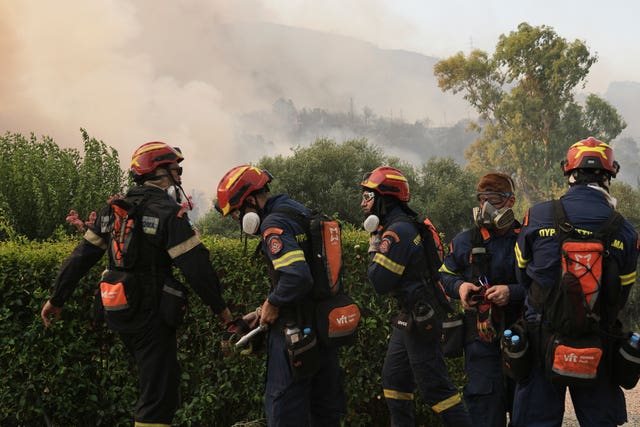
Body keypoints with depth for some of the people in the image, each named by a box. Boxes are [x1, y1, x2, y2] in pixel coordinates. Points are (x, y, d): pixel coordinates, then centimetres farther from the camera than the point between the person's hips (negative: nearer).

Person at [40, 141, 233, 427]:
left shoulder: (113, 210, 8)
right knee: (159, 393, -3)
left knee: (159, 377, 27)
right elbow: (196, 267, -16)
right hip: (151, 316, -8)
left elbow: (81, 256, 10)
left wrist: (57, 299, 17)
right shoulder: (170, 213, -14)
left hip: (119, 314, 8)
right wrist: (219, 307, -5)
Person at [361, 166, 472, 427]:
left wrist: (374, 250, -7)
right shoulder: (406, 225, 12)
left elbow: (380, 282, -23)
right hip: (408, 317, 11)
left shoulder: (397, 232, -20)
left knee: (435, 387, -8)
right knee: (393, 380, 17)